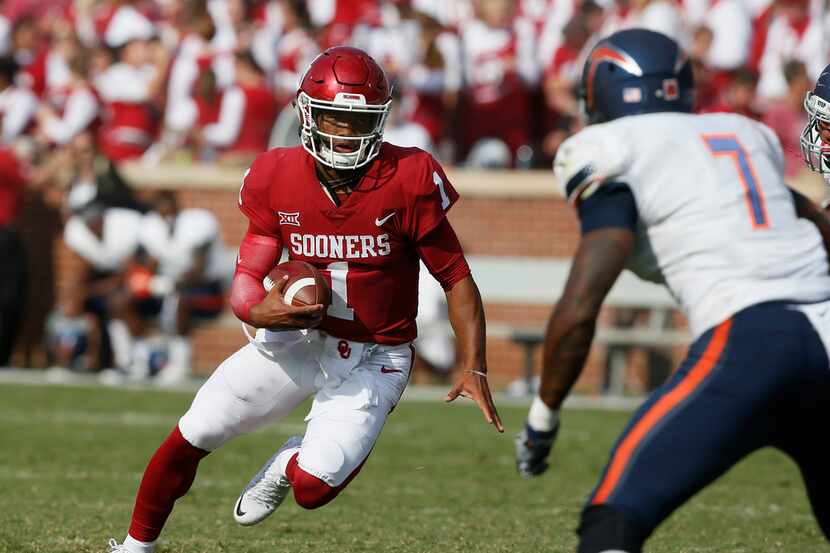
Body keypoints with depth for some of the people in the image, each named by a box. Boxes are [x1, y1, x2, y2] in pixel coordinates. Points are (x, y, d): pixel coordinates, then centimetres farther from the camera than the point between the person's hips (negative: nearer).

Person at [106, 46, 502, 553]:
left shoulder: (407, 182, -17)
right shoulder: (278, 179, -9)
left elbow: (456, 279, -9)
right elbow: (246, 281, -6)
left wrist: (474, 368, -17)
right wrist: (261, 311, -30)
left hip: (372, 359, -3)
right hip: (297, 337, 3)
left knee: (313, 488, -20)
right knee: (189, 439, -4)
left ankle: (293, 461, 19)